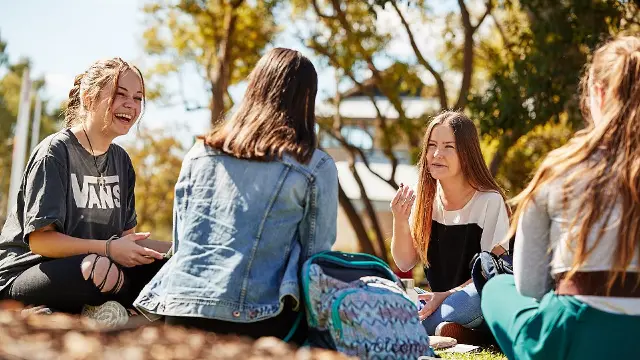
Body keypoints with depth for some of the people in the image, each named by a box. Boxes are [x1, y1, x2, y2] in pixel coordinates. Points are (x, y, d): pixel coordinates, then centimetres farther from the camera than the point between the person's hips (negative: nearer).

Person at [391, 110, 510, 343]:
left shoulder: (490, 201, -9)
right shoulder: (425, 200, 4)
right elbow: (405, 263, 3)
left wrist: (448, 295, -21)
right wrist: (400, 221, -15)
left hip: (478, 303, -5)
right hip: (437, 300, 5)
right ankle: (469, 336, -23)